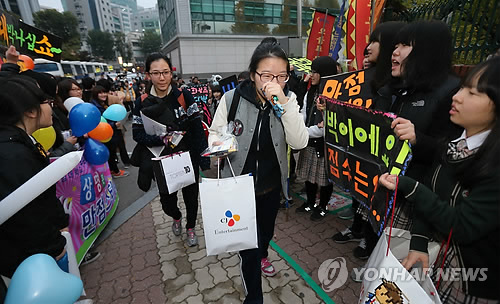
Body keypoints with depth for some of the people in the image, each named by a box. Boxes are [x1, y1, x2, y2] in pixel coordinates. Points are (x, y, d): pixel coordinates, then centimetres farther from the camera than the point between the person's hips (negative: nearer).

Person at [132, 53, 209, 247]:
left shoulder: (184, 96, -9)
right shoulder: (142, 103, -3)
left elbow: (197, 128, -10)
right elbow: (138, 134, -4)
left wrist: (204, 161, -15)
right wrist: (163, 140, -23)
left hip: (188, 157, -1)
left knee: (191, 195, 13)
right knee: (167, 198, 13)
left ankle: (190, 228, 42)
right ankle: (176, 217, 50)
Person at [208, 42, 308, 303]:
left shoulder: (288, 100, -10)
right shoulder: (231, 98, -17)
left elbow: (299, 143, -21)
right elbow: (215, 132, -3)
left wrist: (284, 104, -32)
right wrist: (217, 144, -26)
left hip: (272, 184, 4)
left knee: (267, 231, 28)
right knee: (248, 244, 5)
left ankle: (261, 257, 64)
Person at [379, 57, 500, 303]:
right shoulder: (454, 143, -5)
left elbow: (463, 227, -26)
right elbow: (429, 194, -4)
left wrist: (408, 187, -27)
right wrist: (418, 243, -12)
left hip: (473, 276, -5)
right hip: (435, 252, 5)